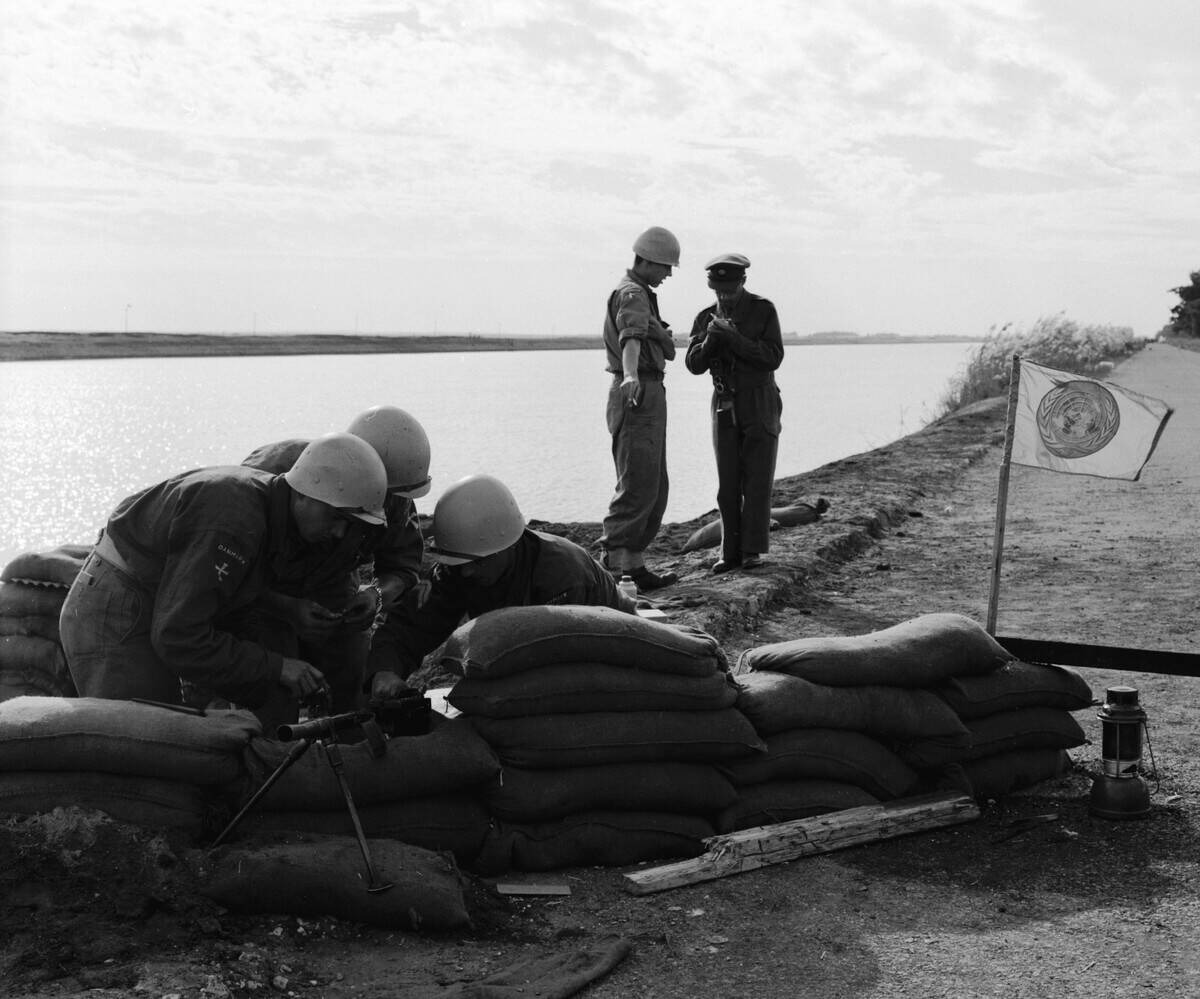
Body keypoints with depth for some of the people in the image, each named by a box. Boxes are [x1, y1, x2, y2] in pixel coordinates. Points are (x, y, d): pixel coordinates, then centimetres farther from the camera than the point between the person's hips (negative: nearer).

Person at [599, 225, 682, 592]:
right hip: (638, 395, -11)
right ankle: (612, 559, -16)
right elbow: (631, 337, -34)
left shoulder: (640, 294, 21)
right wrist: (631, 376, -51)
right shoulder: (632, 294, -12)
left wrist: (662, 335, 64)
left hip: (647, 396, 11)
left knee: (654, 488, 9)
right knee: (638, 485, -14)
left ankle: (633, 563, 10)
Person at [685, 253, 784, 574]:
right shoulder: (706, 317, 2)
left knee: (757, 480, -5)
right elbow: (694, 364, -5)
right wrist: (710, 340, -24)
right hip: (725, 406, 3)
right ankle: (731, 552, 3)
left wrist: (733, 337, -26)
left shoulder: (763, 310, -8)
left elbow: (773, 358, -17)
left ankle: (753, 550, -1)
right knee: (728, 483, 0)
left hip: (760, 404, -3)